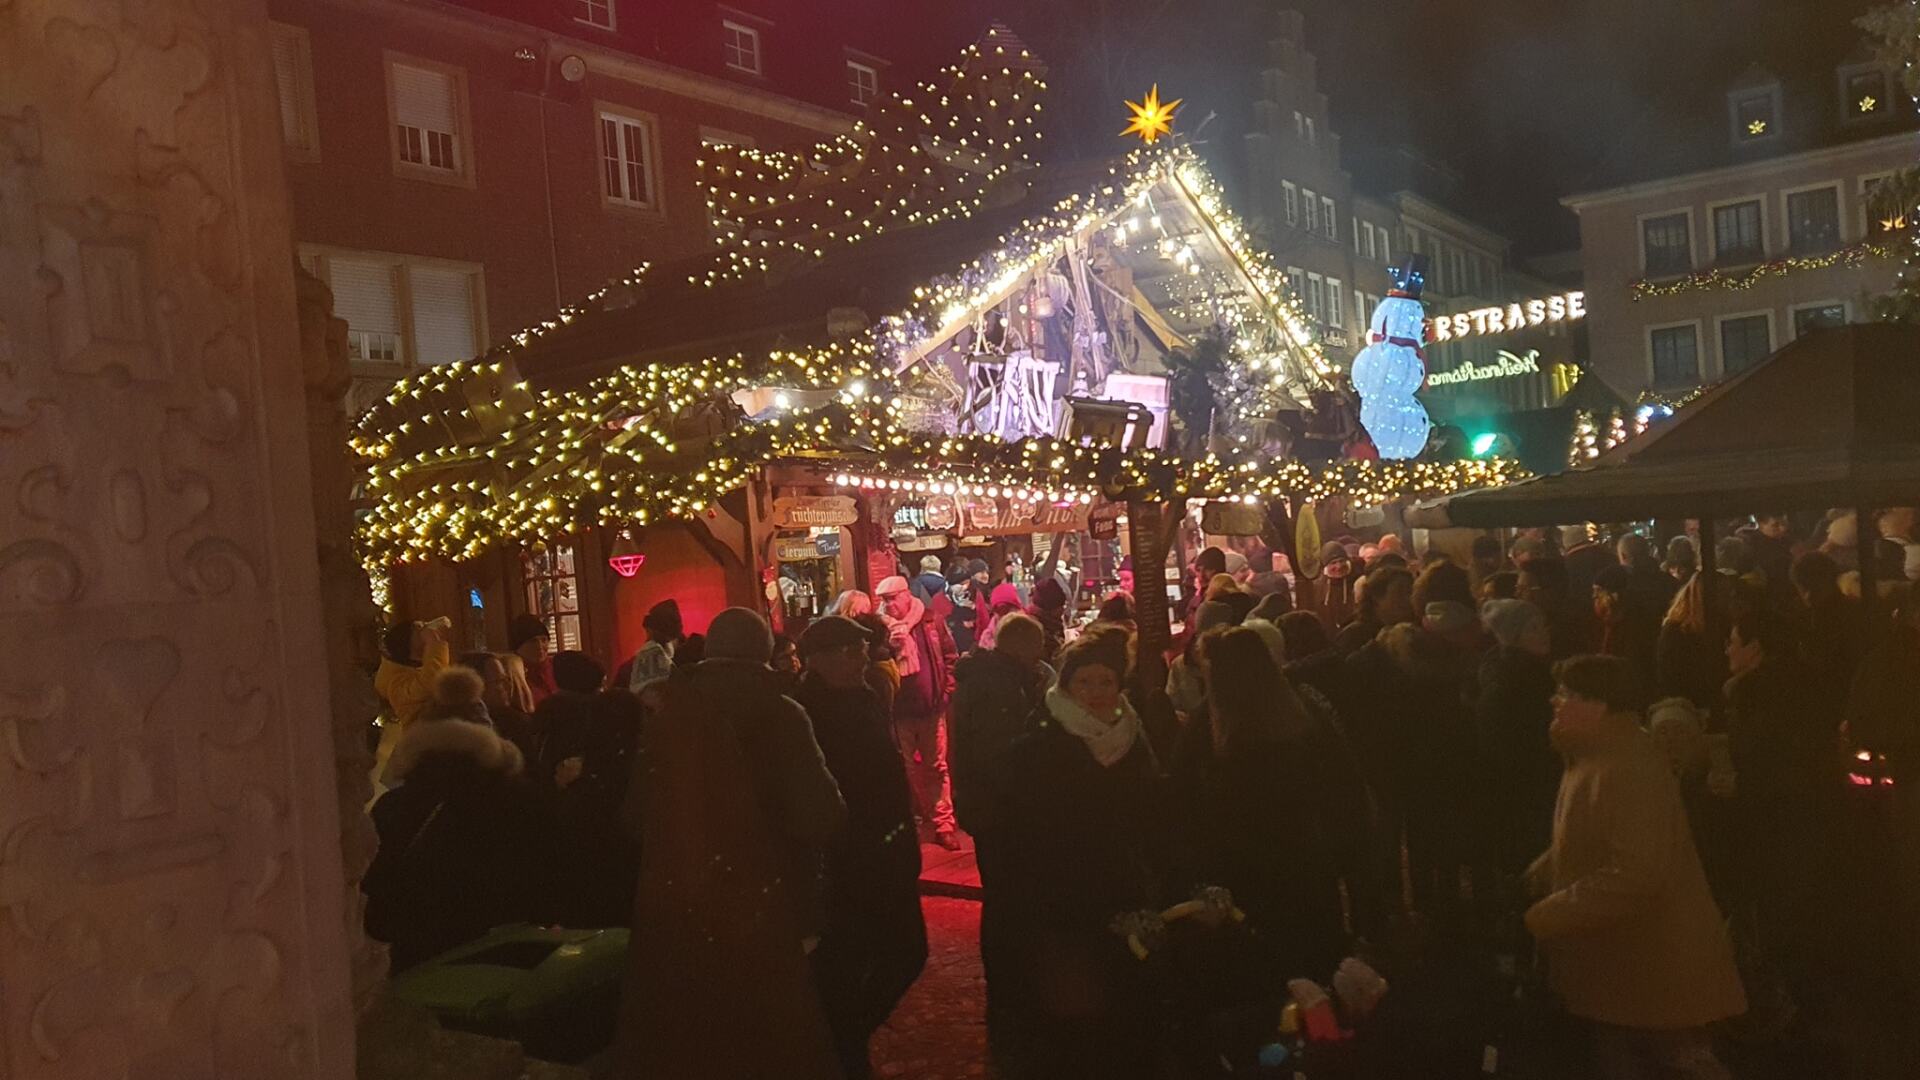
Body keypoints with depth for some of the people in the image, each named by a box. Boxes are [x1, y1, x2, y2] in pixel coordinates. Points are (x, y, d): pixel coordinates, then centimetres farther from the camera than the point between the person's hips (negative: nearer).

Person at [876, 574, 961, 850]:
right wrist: (890, 648, -20)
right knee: (909, 769, 11)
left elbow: (951, 656, 5)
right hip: (899, 710, 0)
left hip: (931, 707, 0)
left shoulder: (931, 622, -1)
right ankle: (915, 819, 24)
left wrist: (947, 690, -1)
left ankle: (943, 824, 13)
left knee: (937, 767, 7)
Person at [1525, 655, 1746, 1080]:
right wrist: (1529, 885, 5)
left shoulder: (1631, 769, -28)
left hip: (1658, 964, -10)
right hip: (1618, 961, 10)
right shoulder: (1593, 758, 7)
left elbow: (1635, 874, -35)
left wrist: (1545, 917, -29)